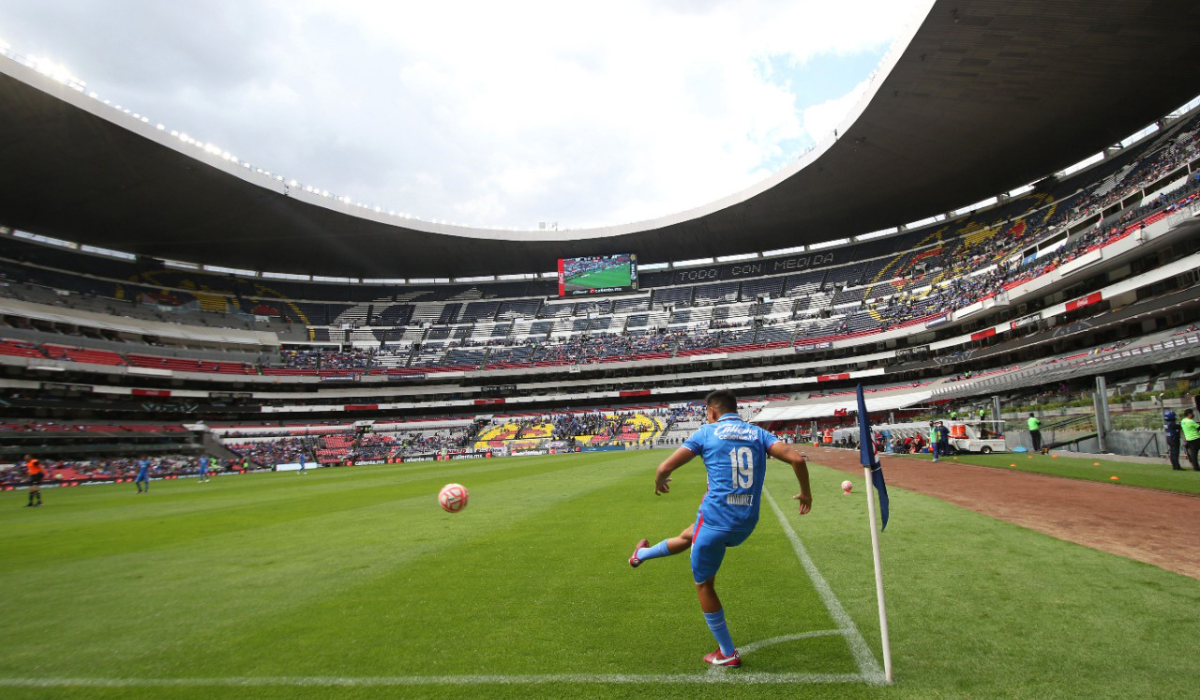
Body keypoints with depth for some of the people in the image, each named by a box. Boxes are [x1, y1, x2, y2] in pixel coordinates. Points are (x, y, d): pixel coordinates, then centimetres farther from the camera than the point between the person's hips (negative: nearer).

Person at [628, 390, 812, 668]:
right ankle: (642, 554, 54)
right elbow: (797, 459, -6)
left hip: (716, 518, -6)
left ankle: (727, 653, 27)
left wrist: (659, 483, 19)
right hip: (747, 524, 6)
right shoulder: (758, 433, 7)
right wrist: (805, 492, 11)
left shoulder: (707, 432, -2)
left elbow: (665, 468, -4)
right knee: (689, 536, 31)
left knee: (704, 585, 15)